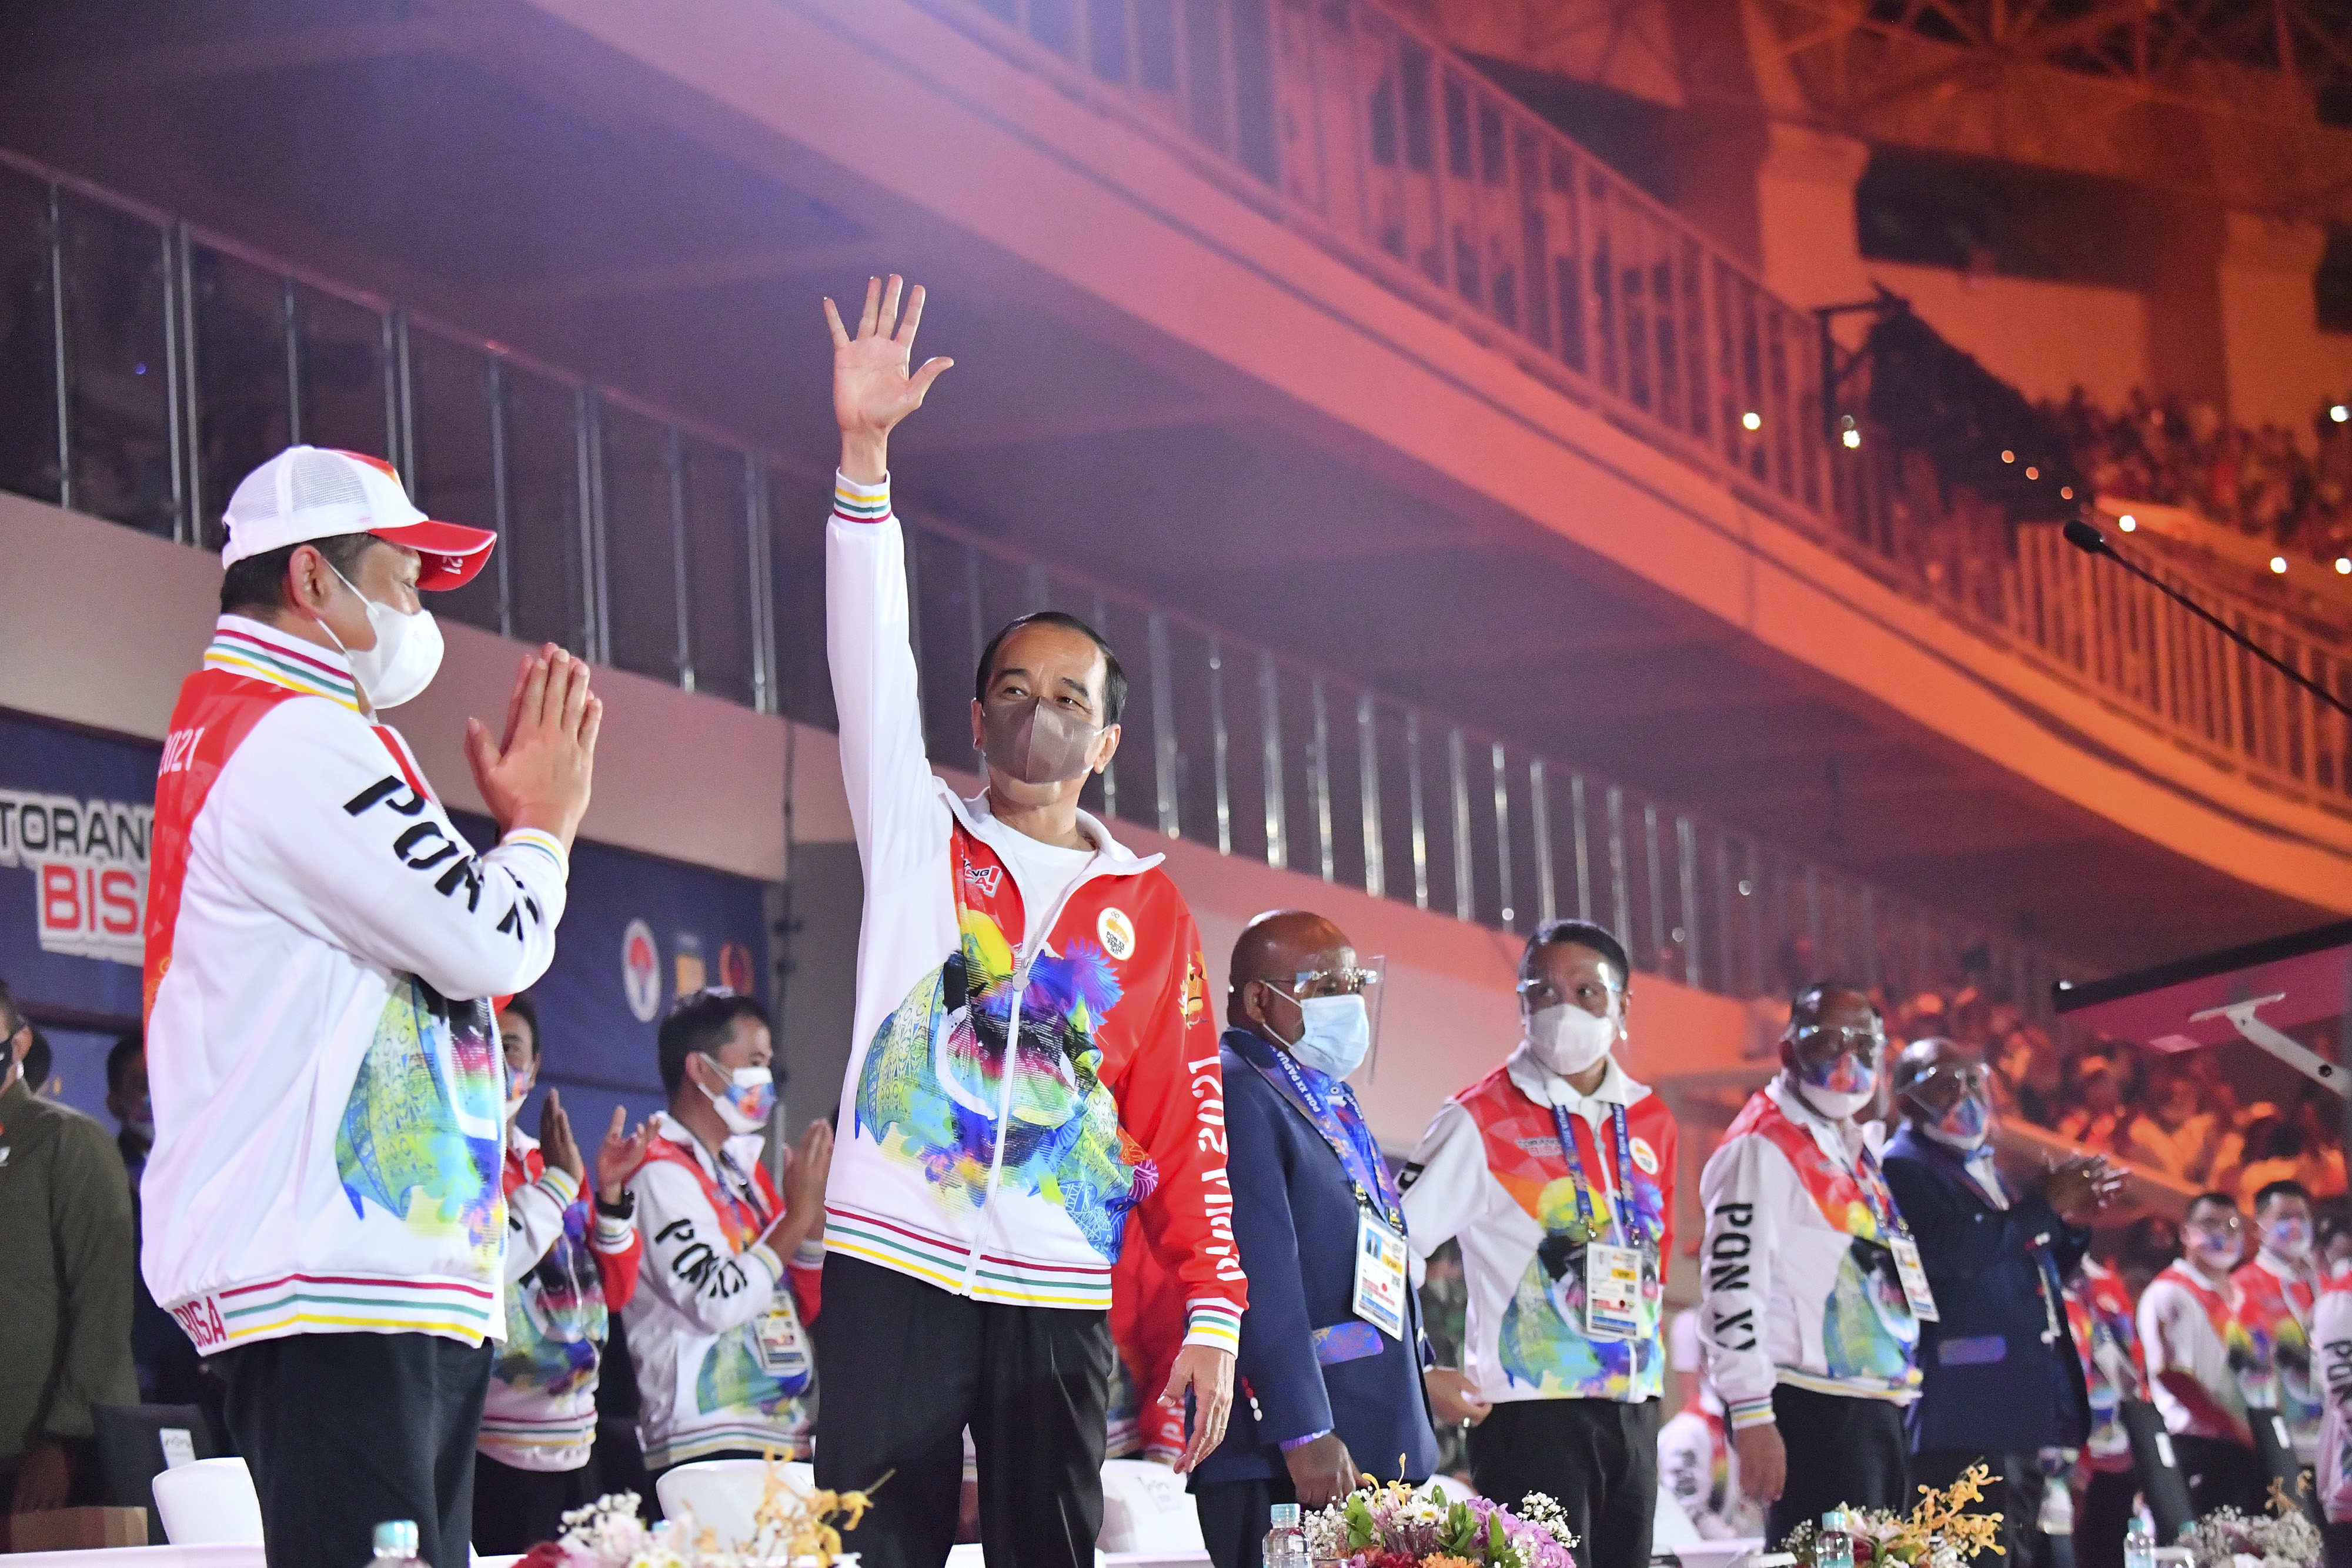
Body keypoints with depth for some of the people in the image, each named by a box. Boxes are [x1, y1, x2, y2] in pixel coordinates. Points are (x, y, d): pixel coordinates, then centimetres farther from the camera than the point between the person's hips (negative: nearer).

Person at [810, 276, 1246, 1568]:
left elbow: (1186, 1124, 8)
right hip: (892, 1272, -1)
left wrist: (1214, 1313, -1)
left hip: (1060, 1294, 1)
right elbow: (870, 668, -2)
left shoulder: (1148, 907, 12)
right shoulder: (917, 835, 10)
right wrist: (864, 456, -13)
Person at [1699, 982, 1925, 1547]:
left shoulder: (1857, 1150, 20)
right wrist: (1753, 1419, -23)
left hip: (1878, 1411, 9)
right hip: (1813, 1414, -9)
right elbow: (1733, 1283, -17)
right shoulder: (1763, 1149, -8)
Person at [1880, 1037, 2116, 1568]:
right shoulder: (1903, 1166, -5)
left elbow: (2035, 1272, 28)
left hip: (2026, 1408, 9)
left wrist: (2072, 1225, 10)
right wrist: (2045, 1201, -19)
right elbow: (1948, 1253, -21)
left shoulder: (1986, 1167, 22)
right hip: (1965, 1419, -9)